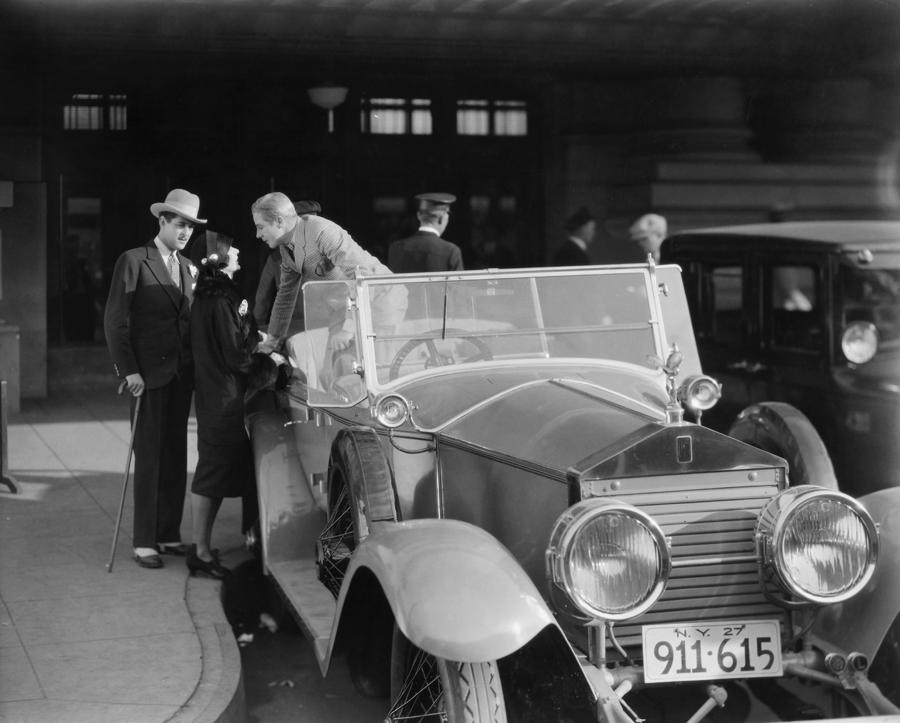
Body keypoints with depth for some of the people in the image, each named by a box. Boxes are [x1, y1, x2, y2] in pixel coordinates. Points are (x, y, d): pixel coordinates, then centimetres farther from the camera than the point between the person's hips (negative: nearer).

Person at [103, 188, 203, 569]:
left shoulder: (189, 269, 15)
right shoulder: (133, 261, -4)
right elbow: (115, 321, -7)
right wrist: (128, 370, -14)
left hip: (181, 374, 6)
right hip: (148, 373, -6)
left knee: (176, 456, 7)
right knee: (149, 458, -4)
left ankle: (169, 534, 14)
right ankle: (144, 542, 1)